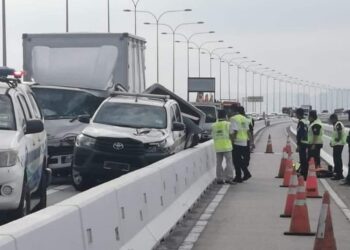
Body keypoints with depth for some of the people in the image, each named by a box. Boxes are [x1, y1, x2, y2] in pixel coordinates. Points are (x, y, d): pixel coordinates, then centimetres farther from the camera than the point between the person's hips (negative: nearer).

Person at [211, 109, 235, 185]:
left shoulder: (213, 125, 8)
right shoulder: (228, 124, -4)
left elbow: (213, 136, 8)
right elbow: (231, 134, -6)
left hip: (217, 147, 4)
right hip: (227, 146, -4)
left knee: (219, 163, 8)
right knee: (229, 162, 0)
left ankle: (219, 179, 8)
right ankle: (229, 178, -5)